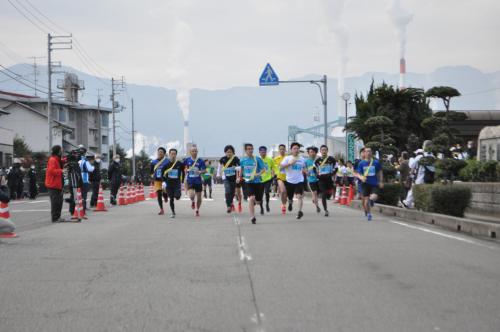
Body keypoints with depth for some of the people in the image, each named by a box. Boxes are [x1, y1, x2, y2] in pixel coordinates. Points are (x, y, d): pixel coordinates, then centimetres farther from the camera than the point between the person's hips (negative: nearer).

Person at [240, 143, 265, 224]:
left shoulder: (257, 159, -3)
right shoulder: (242, 160, 4)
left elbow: (263, 168, -4)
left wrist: (259, 174, -21)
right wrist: (240, 177, 15)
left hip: (257, 182, 1)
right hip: (248, 182, -1)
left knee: (258, 201, 6)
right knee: (251, 198, -21)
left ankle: (252, 203, 44)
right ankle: (252, 217, -17)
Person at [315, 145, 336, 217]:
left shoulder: (331, 159, -1)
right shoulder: (318, 160, 4)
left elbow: (335, 168, 5)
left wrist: (331, 174, -10)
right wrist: (318, 175, -2)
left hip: (329, 179, 0)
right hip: (321, 179, 0)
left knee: (328, 195, 3)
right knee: (323, 195, -6)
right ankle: (326, 210, 3)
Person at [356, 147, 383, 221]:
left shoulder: (376, 162, 3)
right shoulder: (361, 163, 3)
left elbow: (380, 172, 12)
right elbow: (358, 173, 4)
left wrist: (381, 182, 5)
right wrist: (361, 177, -18)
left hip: (374, 183, 0)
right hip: (365, 183, 1)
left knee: (374, 197, -21)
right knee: (366, 200, 1)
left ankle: (371, 200, 15)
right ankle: (368, 213, 20)